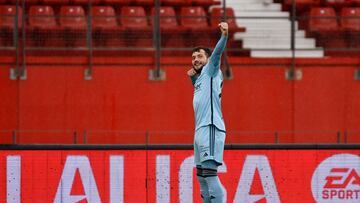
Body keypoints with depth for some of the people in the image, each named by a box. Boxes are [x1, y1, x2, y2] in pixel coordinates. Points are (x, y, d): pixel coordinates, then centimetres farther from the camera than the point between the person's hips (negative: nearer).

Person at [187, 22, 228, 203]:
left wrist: (224, 35, -34)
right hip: (200, 131, 10)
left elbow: (217, 52, -17)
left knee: (210, 174, -18)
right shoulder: (199, 78, 23)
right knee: (202, 176, 11)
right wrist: (193, 77, 23)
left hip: (210, 129, -10)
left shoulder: (211, 71, 0)